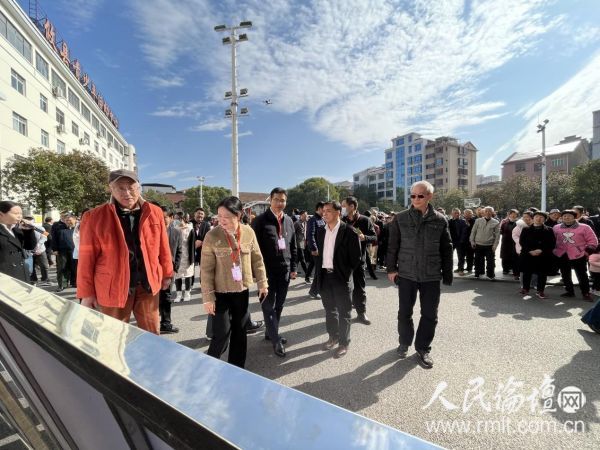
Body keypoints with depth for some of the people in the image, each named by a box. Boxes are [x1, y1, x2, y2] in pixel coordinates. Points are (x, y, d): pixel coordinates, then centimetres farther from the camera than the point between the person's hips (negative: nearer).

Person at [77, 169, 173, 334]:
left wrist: (166, 274, 12)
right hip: (113, 287, -1)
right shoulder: (94, 217, -7)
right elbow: (87, 257, -5)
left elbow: (163, 247, 7)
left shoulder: (154, 212, 0)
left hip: (148, 284, 2)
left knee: (152, 334, 15)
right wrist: (86, 293, -3)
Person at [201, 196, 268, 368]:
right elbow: (206, 270, -11)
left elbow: (257, 259, 3)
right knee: (221, 334, 0)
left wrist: (262, 283, 3)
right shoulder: (212, 236, -15)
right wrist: (208, 297, -12)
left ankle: (236, 369, 35)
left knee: (240, 332, 15)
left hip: (242, 290, 3)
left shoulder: (248, 232, -7)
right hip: (221, 292, -3)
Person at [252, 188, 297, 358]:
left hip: (285, 270, 5)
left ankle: (270, 333, 33)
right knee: (268, 305, 3)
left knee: (279, 305, 15)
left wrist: (293, 267, 8)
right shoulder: (260, 220, -8)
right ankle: (276, 340, 15)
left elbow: (293, 246, 12)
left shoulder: (289, 221, 8)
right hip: (267, 271, -5)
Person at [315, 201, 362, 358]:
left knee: (343, 312, 7)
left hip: (341, 277, -6)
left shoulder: (349, 231, -12)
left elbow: (357, 257, -9)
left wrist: (347, 273, -8)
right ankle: (333, 336, 36)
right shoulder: (321, 231, 6)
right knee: (329, 309, 19)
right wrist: (319, 271, 8)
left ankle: (343, 343, 22)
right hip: (325, 276, 6)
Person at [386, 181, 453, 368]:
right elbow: (393, 245, 1)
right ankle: (404, 342, 34)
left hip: (431, 275, 1)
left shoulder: (440, 220, 0)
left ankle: (423, 348, 29)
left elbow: (446, 249, 4)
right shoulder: (401, 218, -2)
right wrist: (391, 268, -2)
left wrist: (447, 274, 4)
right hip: (406, 273, 0)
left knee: (430, 315, 9)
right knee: (404, 312, 11)